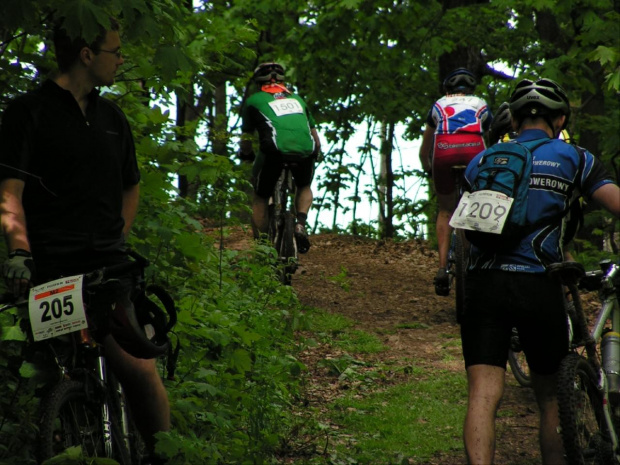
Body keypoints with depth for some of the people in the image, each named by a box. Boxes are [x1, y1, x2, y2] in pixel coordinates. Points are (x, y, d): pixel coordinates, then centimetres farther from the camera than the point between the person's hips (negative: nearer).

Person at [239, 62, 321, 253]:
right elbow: (316, 139, 33)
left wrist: (247, 156, 46)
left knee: (260, 198, 18)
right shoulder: (297, 99, 34)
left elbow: (246, 141, 26)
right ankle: (301, 224, 7)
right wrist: (315, 156, 50)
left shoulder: (254, 100, 24)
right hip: (305, 151, 3)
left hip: (274, 150, -3)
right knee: (304, 187, 32)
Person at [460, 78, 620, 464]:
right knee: (550, 396, 14)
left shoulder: (482, 161, 18)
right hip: (539, 286, -2)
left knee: (484, 394, -7)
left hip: (484, 284, 2)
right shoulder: (573, 158, 9)